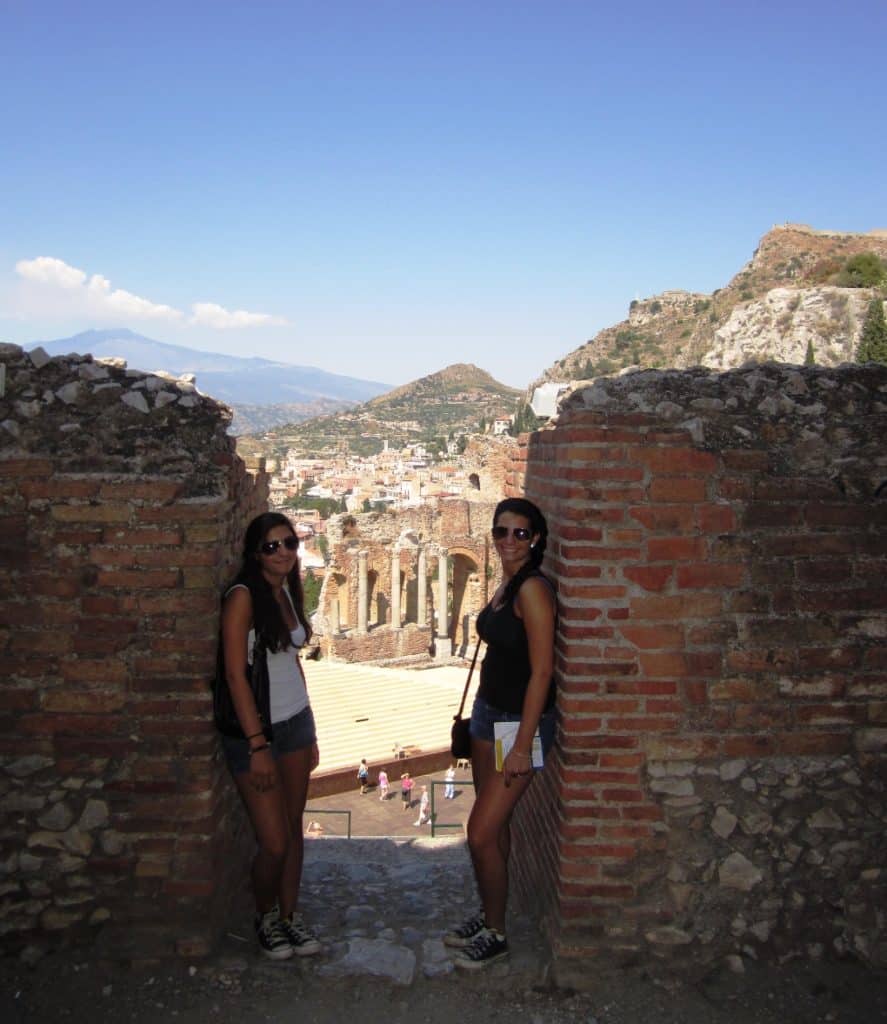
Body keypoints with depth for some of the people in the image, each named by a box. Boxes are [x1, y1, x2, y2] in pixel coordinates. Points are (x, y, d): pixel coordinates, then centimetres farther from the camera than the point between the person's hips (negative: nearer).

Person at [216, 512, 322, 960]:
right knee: (274, 843, -3)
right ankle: (265, 917, 24)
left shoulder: (288, 592, 6)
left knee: (294, 828, 13)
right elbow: (235, 674, -19)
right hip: (254, 727, -7)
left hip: (296, 721, 7)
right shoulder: (242, 596, -16)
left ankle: (290, 915, 30)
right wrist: (257, 745, -20)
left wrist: (309, 731, 16)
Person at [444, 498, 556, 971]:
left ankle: (496, 935, 15)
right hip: (488, 713, 8)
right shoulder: (505, 584, 8)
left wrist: (522, 746, -21)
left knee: (482, 831, -3)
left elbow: (541, 671, -21)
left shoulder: (533, 589, -20)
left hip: (520, 720, -8)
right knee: (494, 824, 18)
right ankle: (488, 914, 33)